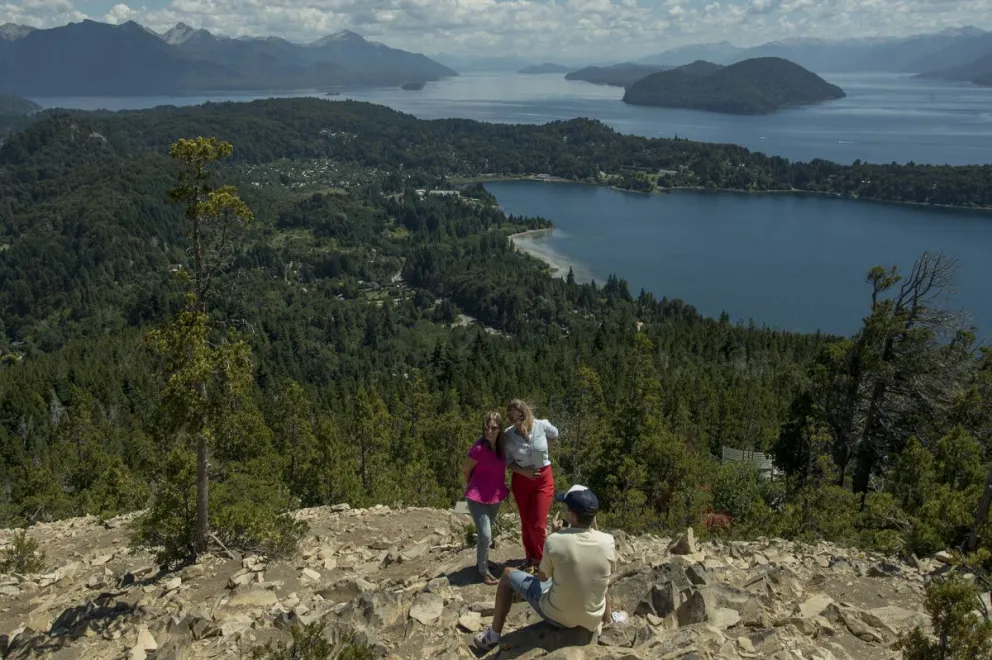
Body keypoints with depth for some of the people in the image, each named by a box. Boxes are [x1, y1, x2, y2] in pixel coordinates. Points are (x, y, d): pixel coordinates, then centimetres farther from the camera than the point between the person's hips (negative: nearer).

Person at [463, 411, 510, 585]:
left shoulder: (501, 445, -5)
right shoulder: (479, 448, -25)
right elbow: (465, 468, -10)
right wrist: (471, 486, 6)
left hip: (495, 496, 7)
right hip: (477, 497, -7)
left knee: (488, 532, 22)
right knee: (485, 535, -9)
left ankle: (482, 561, 42)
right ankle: (483, 570, 11)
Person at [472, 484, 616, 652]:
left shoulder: (554, 541, -24)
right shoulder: (608, 542, -18)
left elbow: (542, 577, -5)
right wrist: (595, 529, 5)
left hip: (557, 616, -3)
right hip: (593, 621, 3)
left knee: (508, 575, 19)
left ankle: (493, 635, 29)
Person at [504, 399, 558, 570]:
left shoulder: (542, 426, -17)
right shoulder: (508, 435, -16)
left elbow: (554, 436, 7)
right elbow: (508, 462, -4)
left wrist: (543, 452, 2)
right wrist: (523, 472, -20)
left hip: (543, 479, -1)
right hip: (521, 479, 1)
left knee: (537, 524, -3)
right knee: (526, 523, 13)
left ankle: (541, 559, 20)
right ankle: (530, 557, 33)